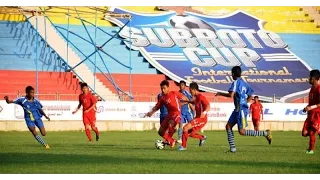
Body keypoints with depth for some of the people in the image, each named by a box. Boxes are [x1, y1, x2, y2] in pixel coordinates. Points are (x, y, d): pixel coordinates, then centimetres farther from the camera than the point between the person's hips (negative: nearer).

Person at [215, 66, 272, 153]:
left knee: (242, 132, -10)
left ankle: (265, 133, -8)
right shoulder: (244, 83, 15)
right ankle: (232, 148, 5)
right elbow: (250, 97, 20)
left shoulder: (236, 82, -11)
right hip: (238, 109, 9)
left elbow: (231, 95, -22)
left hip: (241, 109, -9)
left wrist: (220, 93, -8)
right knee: (228, 126, 8)